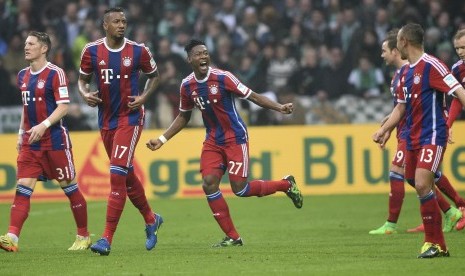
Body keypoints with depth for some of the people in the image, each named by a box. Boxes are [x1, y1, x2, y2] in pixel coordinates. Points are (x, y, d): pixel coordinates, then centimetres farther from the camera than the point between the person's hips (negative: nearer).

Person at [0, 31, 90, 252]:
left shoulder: (55, 73, -9)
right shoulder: (23, 75, 13)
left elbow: (64, 106, -15)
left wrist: (44, 125, -25)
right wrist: (21, 132, 17)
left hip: (55, 140, -6)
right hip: (30, 142, 6)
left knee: (69, 187, 4)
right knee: (23, 187, -7)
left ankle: (83, 237, 17)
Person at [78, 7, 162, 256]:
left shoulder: (138, 51, -6)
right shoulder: (92, 51, -2)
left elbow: (153, 75, 11)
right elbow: (83, 79, 12)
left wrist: (144, 97, -6)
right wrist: (85, 94, -10)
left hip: (130, 118, -4)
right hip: (106, 120, 4)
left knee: (117, 174, -15)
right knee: (127, 175, 15)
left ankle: (107, 238, -16)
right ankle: (151, 219, 38)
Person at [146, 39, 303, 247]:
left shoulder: (222, 77, -15)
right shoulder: (187, 86, 0)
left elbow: (251, 96, -10)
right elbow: (183, 117, 15)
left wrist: (279, 107, -21)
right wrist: (162, 139, 9)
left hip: (235, 138, -5)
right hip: (213, 140, 5)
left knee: (239, 188, -11)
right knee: (209, 183, -12)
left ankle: (286, 184, 15)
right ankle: (232, 237, -2)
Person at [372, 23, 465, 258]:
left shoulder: (431, 66, -12)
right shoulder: (405, 72, 14)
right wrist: (384, 129, 17)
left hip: (433, 135, -9)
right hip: (413, 137, 9)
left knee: (422, 185, -18)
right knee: (417, 185, 7)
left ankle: (434, 243, -9)